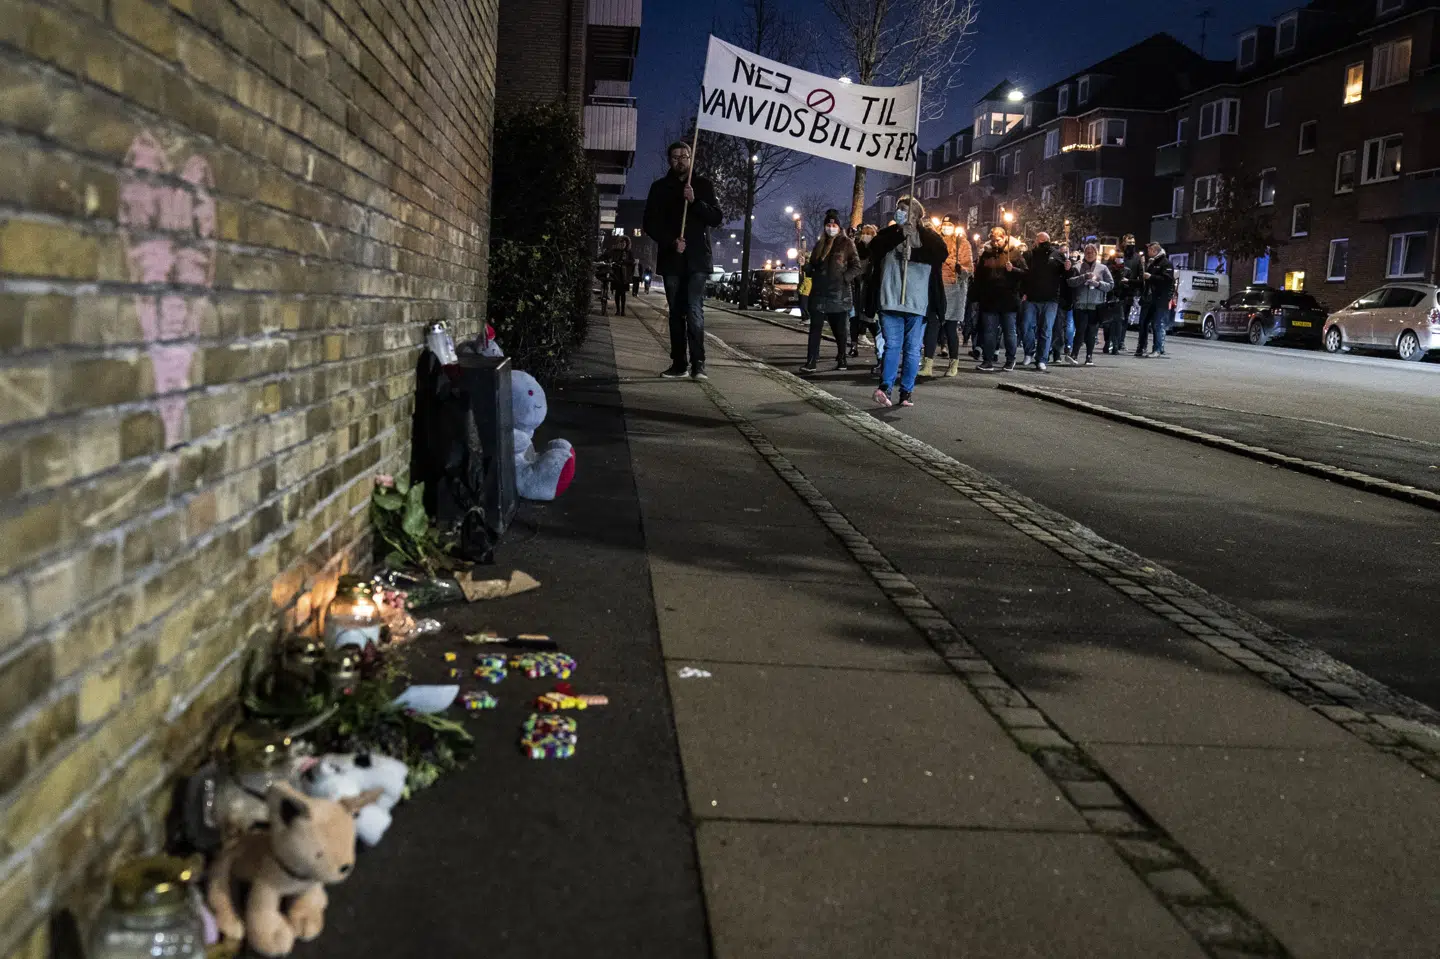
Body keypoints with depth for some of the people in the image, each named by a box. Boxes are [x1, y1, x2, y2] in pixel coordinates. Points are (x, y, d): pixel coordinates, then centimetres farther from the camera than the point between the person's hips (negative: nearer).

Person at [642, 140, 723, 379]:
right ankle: (679, 363, 7)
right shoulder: (660, 187, 9)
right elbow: (651, 223, 4)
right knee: (676, 313, 5)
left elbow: (717, 218, 1)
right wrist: (671, 242, -11)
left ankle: (698, 363, -14)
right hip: (671, 259, 2)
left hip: (696, 259, -2)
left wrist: (695, 201, -15)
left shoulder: (703, 185, 8)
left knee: (695, 311, -13)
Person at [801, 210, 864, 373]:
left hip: (839, 293, -4)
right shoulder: (820, 244, 15)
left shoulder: (846, 243, 0)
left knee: (840, 329, 5)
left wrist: (845, 278, -15)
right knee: (815, 328, -4)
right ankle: (811, 362, -6)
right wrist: (808, 269, -1)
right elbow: (812, 265, 21)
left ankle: (842, 360, 19)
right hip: (819, 292, 4)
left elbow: (857, 266, -3)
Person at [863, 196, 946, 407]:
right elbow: (875, 247, -8)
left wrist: (913, 253, -20)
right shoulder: (889, 234, 12)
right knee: (892, 345, -3)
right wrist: (900, 235, -13)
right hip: (890, 301, 0)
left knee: (912, 349, 0)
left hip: (917, 303, 0)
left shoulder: (928, 237, 7)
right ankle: (885, 386, -6)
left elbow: (941, 253, -12)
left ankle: (907, 391, -1)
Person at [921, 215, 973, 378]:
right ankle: (928, 364, -6)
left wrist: (963, 270, -23)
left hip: (954, 289, -3)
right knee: (932, 326, -5)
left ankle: (954, 364, 11)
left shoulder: (962, 243, 4)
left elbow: (969, 266, -3)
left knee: (951, 327, 0)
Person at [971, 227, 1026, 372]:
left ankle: (1010, 360, 16)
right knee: (988, 331, 1)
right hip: (989, 300, 3)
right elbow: (979, 277, 14)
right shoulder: (986, 254, 11)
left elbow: (1024, 273, -2)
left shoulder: (1014, 253, 2)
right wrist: (977, 297, 10)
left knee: (1009, 331, 5)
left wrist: (1013, 269, -20)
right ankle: (988, 361, 5)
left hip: (1008, 300, -3)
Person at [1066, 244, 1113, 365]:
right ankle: (1074, 354, -3)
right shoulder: (1078, 267, 8)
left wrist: (1098, 283, -10)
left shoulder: (1103, 268, 9)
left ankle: (1089, 356, 12)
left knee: (1092, 332, 5)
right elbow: (1071, 282, -4)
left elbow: (1111, 284, 6)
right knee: (1080, 330, -9)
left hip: (1096, 305, 1)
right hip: (1080, 305, -1)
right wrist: (1084, 277, -16)